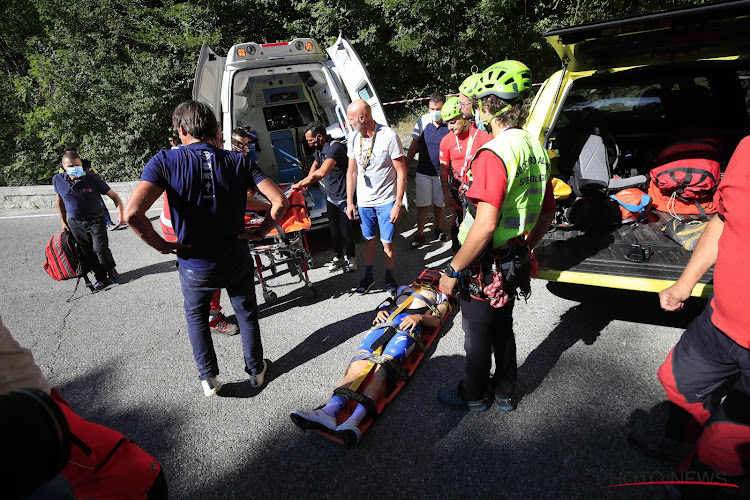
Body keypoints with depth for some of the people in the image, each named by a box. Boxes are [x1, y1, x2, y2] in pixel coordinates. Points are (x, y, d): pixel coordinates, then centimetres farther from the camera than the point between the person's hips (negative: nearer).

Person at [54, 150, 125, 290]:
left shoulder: (93, 180, -13)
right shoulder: (58, 180, -3)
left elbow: (115, 197, -8)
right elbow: (60, 200, 15)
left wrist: (120, 214, -23)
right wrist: (64, 221, 19)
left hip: (96, 221, -3)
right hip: (75, 223, 3)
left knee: (100, 248, -17)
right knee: (87, 253, 5)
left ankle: (111, 270, 11)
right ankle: (102, 279, 19)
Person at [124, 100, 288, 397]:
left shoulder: (166, 161, -13)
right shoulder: (238, 161, -7)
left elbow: (132, 213, -26)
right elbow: (279, 201, -15)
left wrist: (161, 245, -12)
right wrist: (260, 232, -1)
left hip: (195, 265, -1)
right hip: (237, 259, 2)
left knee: (196, 316, 27)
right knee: (246, 313, 25)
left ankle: (209, 377, 30)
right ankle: (256, 370, 38)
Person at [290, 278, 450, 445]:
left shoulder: (439, 296, 30)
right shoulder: (405, 289, 42)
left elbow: (437, 320, 13)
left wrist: (419, 317, -7)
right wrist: (381, 311, 11)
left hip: (407, 326, -4)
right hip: (384, 322, 4)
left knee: (382, 368, -31)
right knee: (359, 363, -23)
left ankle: (354, 420, -50)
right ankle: (329, 410, -41)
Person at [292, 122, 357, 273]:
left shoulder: (335, 148, -25)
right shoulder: (320, 149, 6)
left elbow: (321, 173, -38)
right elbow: (315, 165, 28)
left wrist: (300, 183, -28)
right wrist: (307, 182, 11)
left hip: (343, 197, -9)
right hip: (331, 196, 9)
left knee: (345, 230, 2)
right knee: (334, 229, 16)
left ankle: (351, 258, 22)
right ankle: (338, 257, 31)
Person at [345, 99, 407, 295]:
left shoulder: (388, 135, -15)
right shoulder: (353, 138, 0)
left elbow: (401, 172, -12)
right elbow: (352, 172, 8)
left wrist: (398, 204, -14)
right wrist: (349, 203, 6)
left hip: (386, 200, -4)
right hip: (364, 201, 4)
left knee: (387, 242, 3)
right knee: (368, 240, 15)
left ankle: (389, 276, 25)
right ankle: (368, 276, 32)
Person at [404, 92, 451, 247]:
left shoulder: (449, 125, -9)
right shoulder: (422, 121, -4)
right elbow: (414, 146, 6)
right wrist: (405, 166, 6)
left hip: (441, 173, -1)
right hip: (423, 172, 1)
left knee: (439, 203, 15)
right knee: (422, 204, 4)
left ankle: (438, 228, 36)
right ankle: (420, 234, 15)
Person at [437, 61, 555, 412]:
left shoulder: (494, 153, -24)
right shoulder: (536, 149, 5)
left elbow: (485, 226, -30)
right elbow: (547, 213, 13)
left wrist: (453, 271, -21)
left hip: (485, 269, -8)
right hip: (514, 262, 8)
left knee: (478, 336, 12)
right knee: (503, 328, 24)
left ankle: (473, 395, 34)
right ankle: (504, 391, 41)